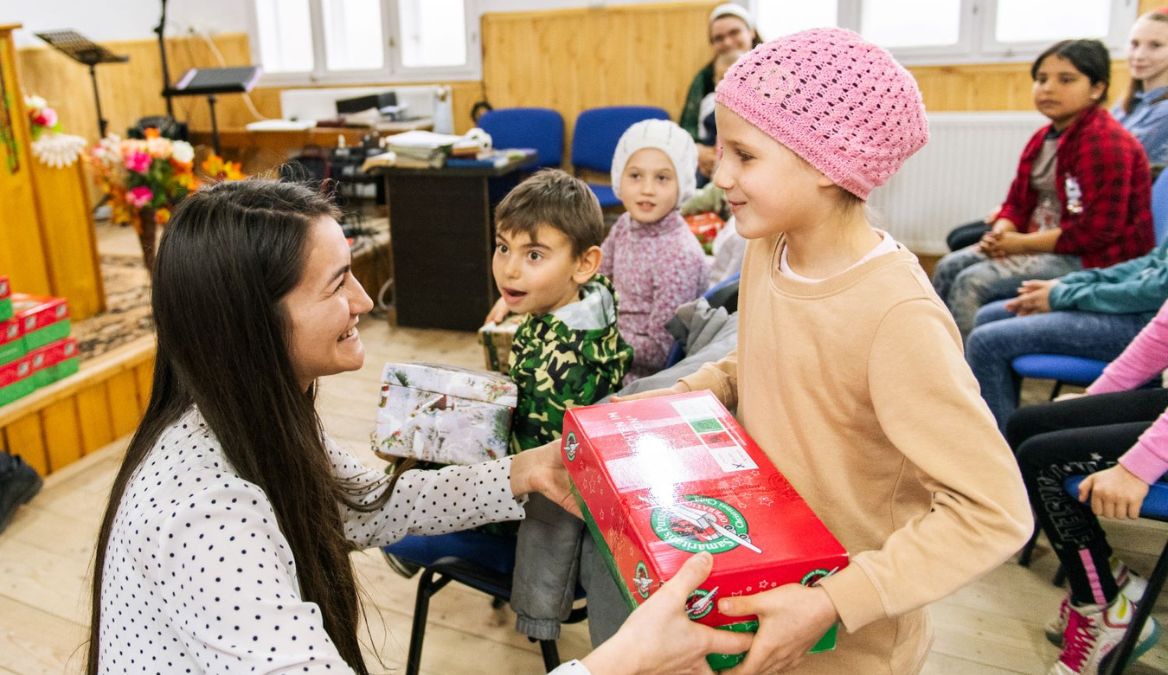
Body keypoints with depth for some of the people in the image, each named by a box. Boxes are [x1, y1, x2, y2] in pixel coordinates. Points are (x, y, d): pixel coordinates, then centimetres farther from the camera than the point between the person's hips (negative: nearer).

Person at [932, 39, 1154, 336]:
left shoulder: (1106, 142, -17)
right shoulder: (1043, 138, 10)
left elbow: (1098, 231, -22)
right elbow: (1017, 202, 14)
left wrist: (1024, 243, -19)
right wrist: (1000, 234, -8)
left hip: (1094, 258, -9)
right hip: (1039, 243, 9)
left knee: (973, 281, -22)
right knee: (950, 267, -2)